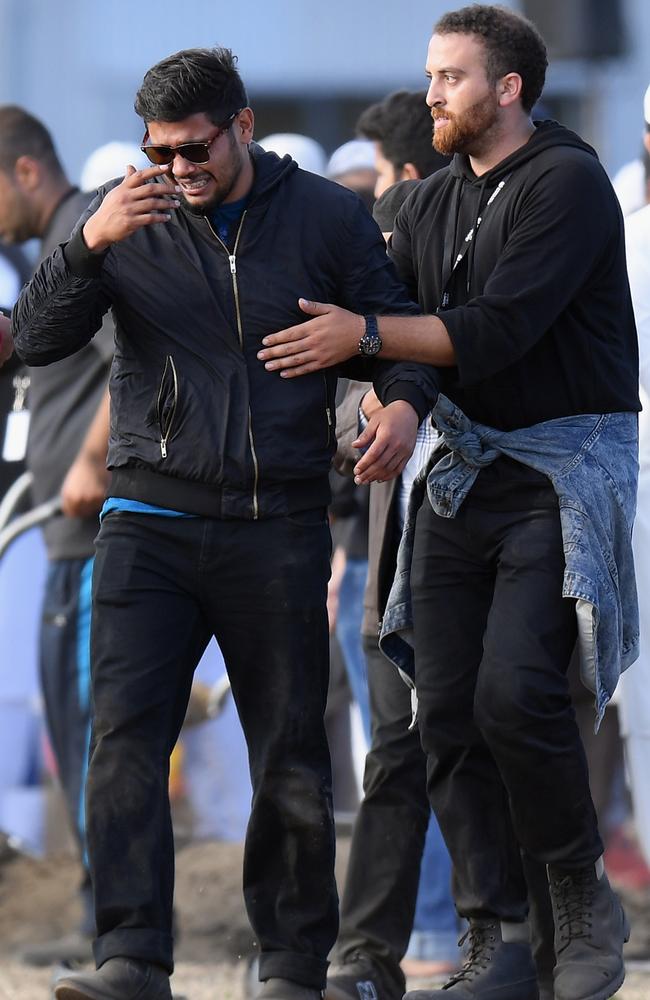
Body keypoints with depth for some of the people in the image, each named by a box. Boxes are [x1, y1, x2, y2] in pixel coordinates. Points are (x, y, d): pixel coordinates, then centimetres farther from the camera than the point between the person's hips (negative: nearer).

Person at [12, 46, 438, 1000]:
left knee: (291, 759, 2)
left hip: (278, 528, 0)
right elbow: (36, 338, -1)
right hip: (150, 520, 1)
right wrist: (91, 245, -18)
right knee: (124, 740, -13)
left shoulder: (327, 216, 3)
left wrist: (405, 400, -13)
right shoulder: (128, 215, 5)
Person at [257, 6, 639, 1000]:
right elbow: (376, 315, 16)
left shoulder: (566, 183, -10)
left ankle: (585, 901, 1)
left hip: (565, 469, -7)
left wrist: (365, 333, -17)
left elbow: (498, 331, -19)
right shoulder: (434, 203, 13)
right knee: (448, 710, -1)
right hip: (464, 469, 7)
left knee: (516, 690, -19)